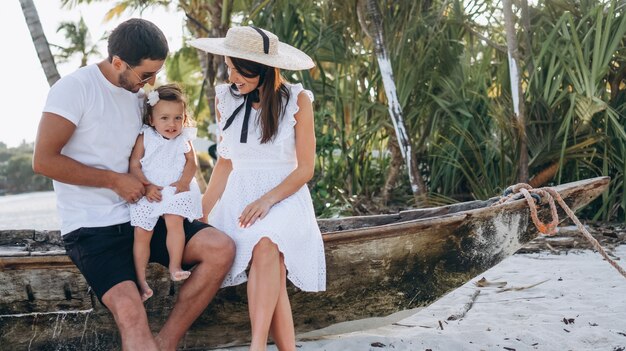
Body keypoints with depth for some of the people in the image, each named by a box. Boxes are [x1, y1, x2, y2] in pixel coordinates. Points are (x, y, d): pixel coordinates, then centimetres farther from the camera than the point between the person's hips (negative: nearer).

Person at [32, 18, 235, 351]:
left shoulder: (139, 94, 10)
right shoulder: (75, 88, -11)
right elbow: (43, 160, -16)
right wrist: (115, 180, -13)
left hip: (141, 218, 7)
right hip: (91, 227, -6)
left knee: (221, 248, -13)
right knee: (130, 311, -30)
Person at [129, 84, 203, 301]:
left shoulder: (184, 139, 8)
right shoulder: (144, 138, 0)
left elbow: (191, 162, 4)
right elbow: (134, 165, -4)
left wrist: (184, 181, -14)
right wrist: (147, 186, -16)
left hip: (176, 191, 0)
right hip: (148, 193, 0)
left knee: (174, 221, -26)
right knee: (141, 232, -6)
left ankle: (175, 268, -18)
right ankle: (140, 280, 3)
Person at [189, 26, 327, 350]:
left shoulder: (297, 100, -3)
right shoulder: (225, 98, 7)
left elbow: (305, 169, -3)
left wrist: (267, 200, -19)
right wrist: (202, 215, 11)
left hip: (285, 197, -2)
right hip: (240, 198, 3)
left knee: (266, 245, -38)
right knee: (273, 281, -27)